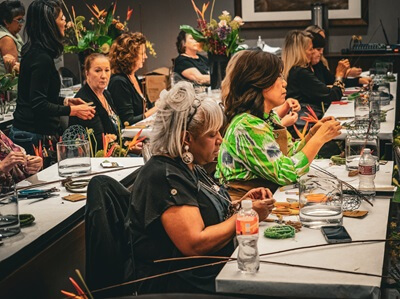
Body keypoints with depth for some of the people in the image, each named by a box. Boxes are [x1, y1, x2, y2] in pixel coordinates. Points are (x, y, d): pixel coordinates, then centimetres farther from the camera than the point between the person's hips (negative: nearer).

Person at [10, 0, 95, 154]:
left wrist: (65, 101, 14)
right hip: (35, 135, -10)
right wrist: (73, 110, -17)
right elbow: (38, 105, -21)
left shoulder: (33, 52, 11)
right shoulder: (42, 58, -19)